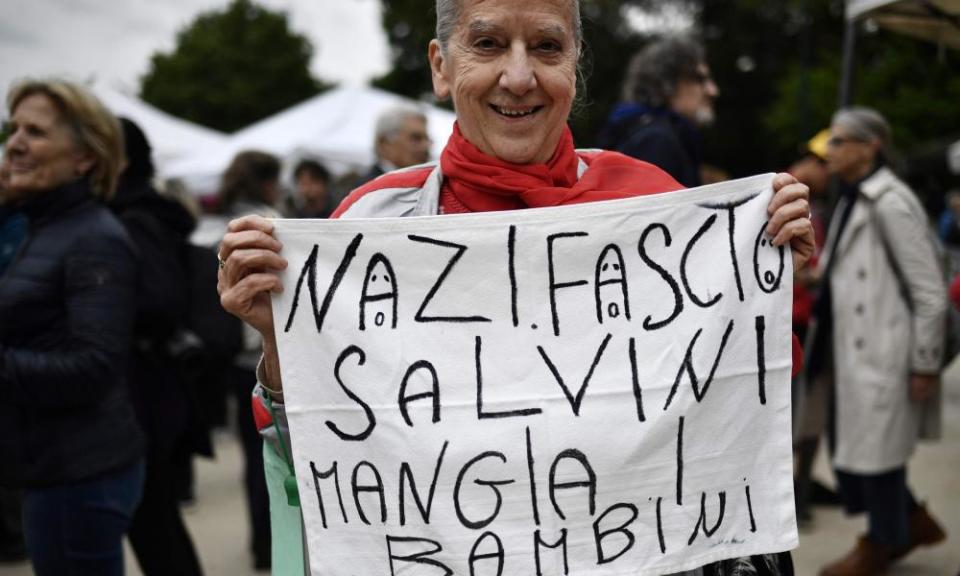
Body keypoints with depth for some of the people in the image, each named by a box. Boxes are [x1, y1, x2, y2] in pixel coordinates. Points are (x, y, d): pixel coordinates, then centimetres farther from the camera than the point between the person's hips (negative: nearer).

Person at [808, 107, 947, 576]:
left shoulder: (890, 204, -15)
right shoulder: (852, 202, 12)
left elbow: (931, 292, -15)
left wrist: (924, 365, -13)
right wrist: (828, 355, 16)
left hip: (881, 356, -9)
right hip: (852, 354, 9)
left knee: (873, 450, 4)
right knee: (850, 446, 15)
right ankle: (912, 522, 34)